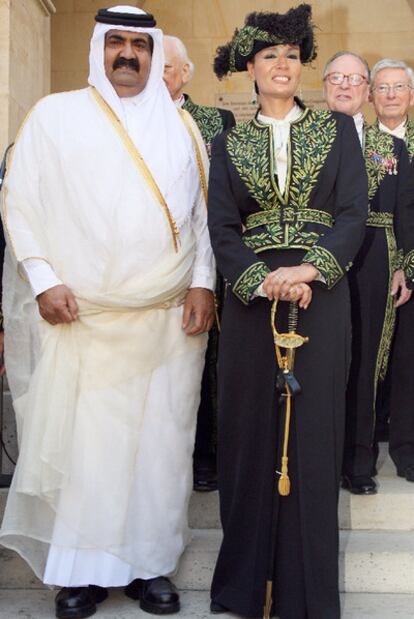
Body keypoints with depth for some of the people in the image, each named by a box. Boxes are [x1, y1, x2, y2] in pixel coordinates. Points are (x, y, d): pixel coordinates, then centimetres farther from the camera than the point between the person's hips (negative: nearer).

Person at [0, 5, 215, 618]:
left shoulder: (181, 125, 13)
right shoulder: (55, 115, 6)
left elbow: (203, 212, 11)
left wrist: (202, 284, 0)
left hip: (170, 318, 2)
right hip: (81, 316, -2)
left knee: (160, 440, 5)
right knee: (82, 439, 1)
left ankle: (150, 563, 19)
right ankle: (82, 568, 16)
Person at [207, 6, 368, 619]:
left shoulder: (337, 129, 9)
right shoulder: (230, 143, 11)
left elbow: (353, 213, -1)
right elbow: (221, 227, 1)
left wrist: (309, 269, -17)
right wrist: (264, 281, -15)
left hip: (321, 293, -1)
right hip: (250, 296, 1)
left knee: (313, 431, 2)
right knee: (250, 432, 4)